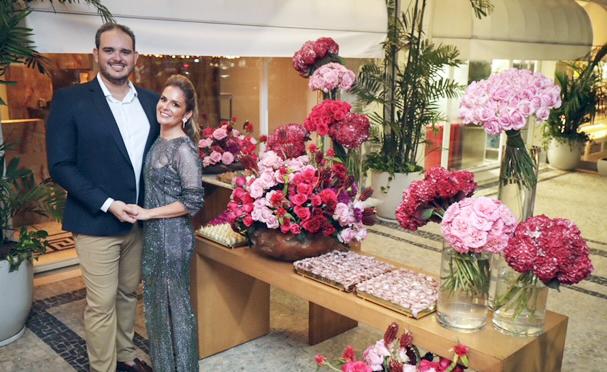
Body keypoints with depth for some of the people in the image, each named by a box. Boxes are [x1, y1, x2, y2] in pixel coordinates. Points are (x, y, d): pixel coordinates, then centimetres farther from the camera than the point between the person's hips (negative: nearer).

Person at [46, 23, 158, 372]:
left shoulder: (151, 101, 5)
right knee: (102, 303, 4)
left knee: (128, 294, 18)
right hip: (97, 221, -4)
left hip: (140, 219, 5)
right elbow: (61, 165, -11)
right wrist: (107, 204, -17)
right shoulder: (70, 100, -8)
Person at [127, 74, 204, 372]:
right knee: (155, 300, 18)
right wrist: (143, 213, 6)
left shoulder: (184, 149, -17)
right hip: (153, 234, 8)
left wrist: (147, 213, -16)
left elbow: (193, 202, -21)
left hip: (173, 236, -8)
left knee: (174, 303, 6)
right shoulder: (158, 142, 7)